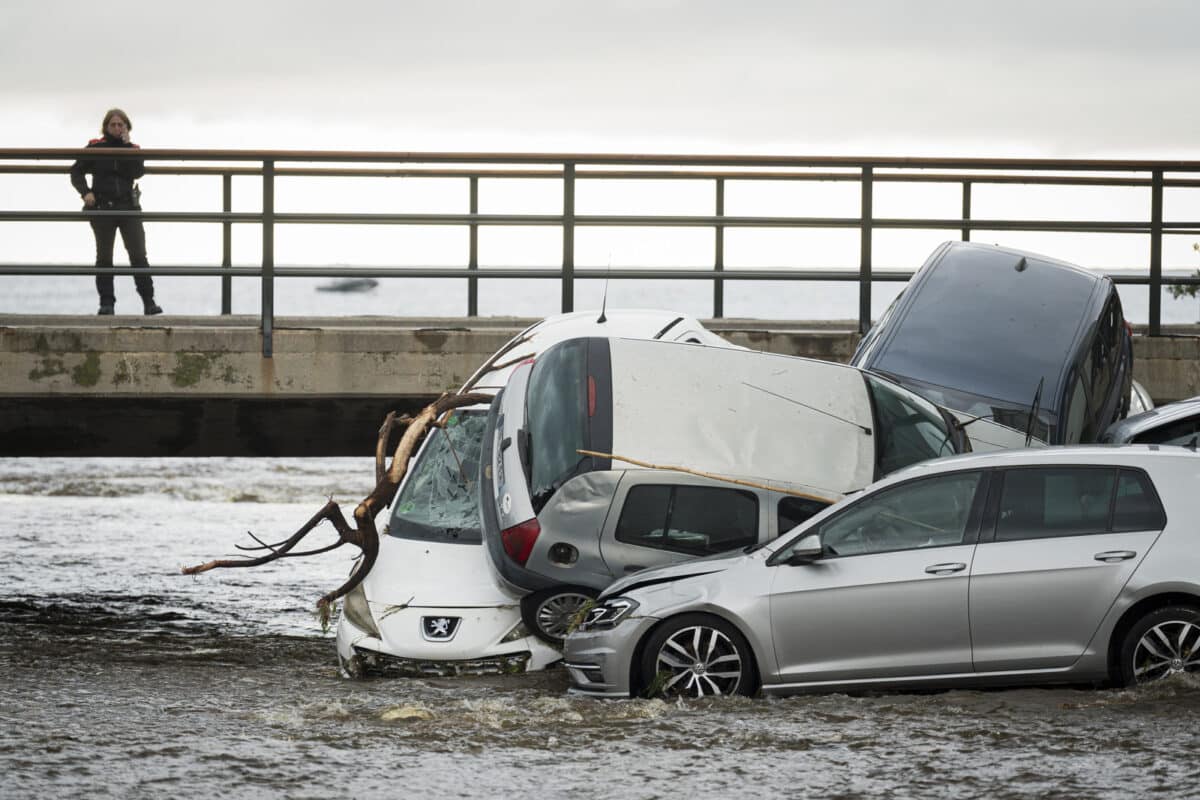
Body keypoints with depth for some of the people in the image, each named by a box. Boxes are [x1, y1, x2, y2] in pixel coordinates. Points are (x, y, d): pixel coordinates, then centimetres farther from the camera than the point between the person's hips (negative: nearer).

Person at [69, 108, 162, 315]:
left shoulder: (132, 149, 7)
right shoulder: (95, 148, 3)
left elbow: (138, 172, -10)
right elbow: (76, 172, 4)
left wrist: (127, 146, -11)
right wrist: (85, 192, -11)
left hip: (128, 207, 0)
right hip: (102, 207, 0)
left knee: (138, 254, -6)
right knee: (104, 256, 3)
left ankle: (148, 301, -5)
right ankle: (106, 302, 7)